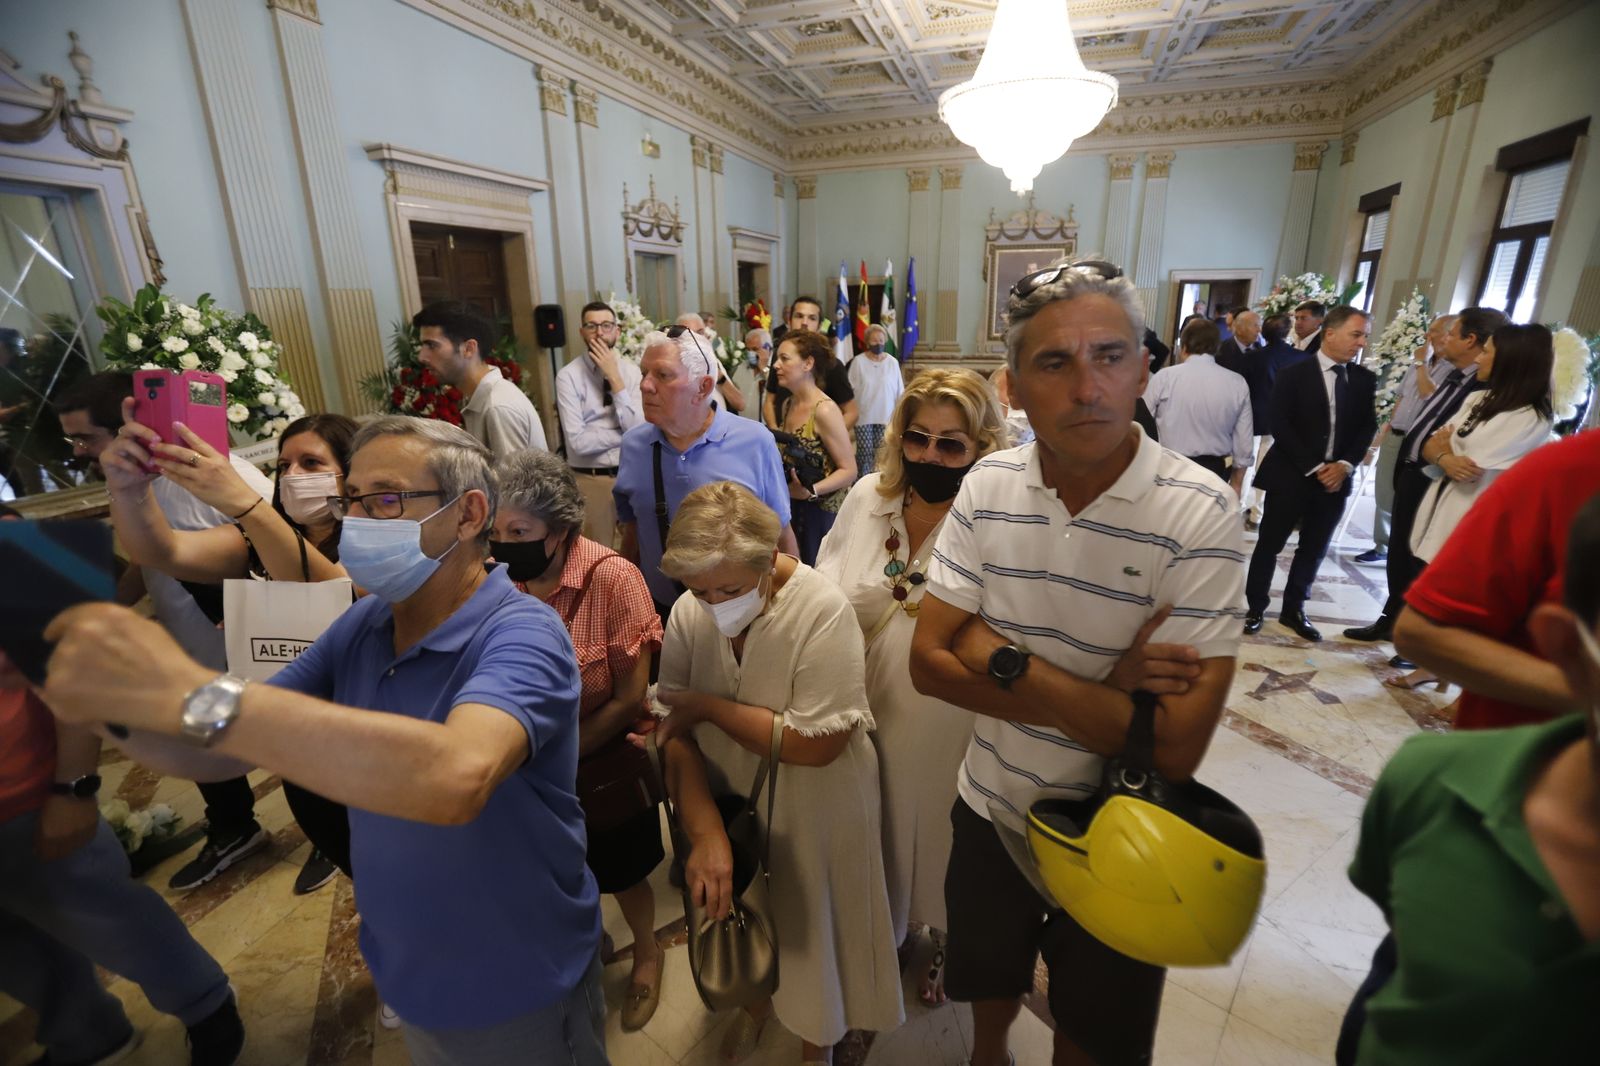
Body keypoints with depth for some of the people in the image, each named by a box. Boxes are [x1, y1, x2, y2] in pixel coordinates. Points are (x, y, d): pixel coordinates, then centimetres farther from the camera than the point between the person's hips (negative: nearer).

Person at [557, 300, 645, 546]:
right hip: (591, 480, -3)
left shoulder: (631, 371, 1)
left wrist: (614, 377, -15)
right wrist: (628, 433, -10)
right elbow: (578, 441, -17)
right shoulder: (568, 376, -8)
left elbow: (639, 430, -13)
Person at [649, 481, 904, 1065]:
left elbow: (816, 743, -29)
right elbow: (675, 731, -12)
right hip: (728, 799, 4)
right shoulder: (688, 612, -15)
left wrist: (707, 705, -23)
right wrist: (705, 832, -23)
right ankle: (756, 1002, 61)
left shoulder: (823, 610, -29)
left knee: (810, 919, 19)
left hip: (812, 807, -3)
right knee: (737, 914, 26)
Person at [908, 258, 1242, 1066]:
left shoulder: (1199, 516, -22)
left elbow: (1175, 745, -26)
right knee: (989, 990, 31)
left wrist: (1000, 656, -25)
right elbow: (930, 663, -14)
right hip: (992, 810, 3)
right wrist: (1107, 693, -23)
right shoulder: (987, 487, -12)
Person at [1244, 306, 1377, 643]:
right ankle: (1255, 608, 15)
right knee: (1270, 544, 3)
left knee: (1314, 549, 10)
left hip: (1336, 477, 4)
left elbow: (1368, 427, 7)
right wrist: (1314, 467, -14)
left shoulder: (1364, 379, 8)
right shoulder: (1294, 374, -5)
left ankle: (1294, 609, 24)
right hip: (1291, 475, -4)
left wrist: (1344, 465, -9)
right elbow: (1280, 426, -11)